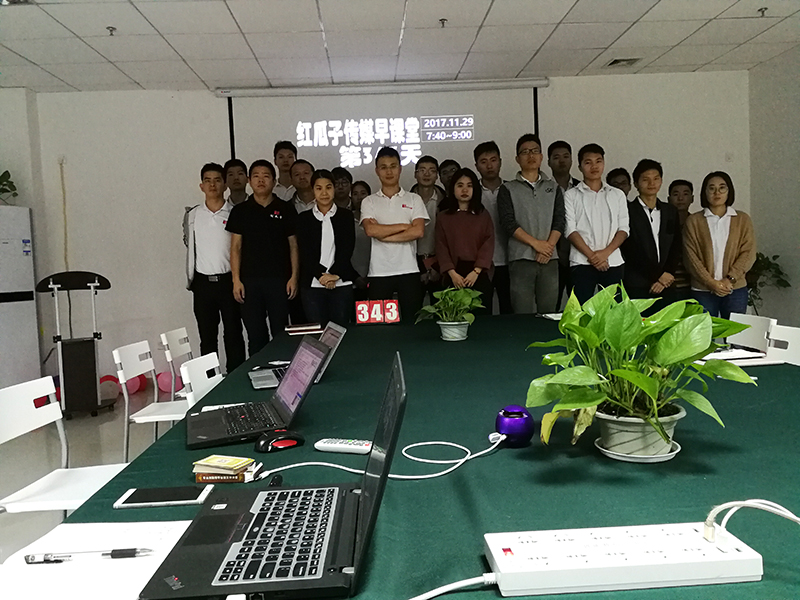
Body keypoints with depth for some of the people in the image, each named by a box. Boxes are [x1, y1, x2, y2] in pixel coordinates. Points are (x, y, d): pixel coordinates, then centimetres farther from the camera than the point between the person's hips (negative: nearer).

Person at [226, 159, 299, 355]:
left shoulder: (286, 209, 6)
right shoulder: (240, 211, 8)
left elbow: (293, 245, 5)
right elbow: (236, 247, 6)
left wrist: (294, 276, -3)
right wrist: (236, 280, -2)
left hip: (279, 280, -1)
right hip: (249, 281, 1)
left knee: (281, 333, 1)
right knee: (255, 334, 5)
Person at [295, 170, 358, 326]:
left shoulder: (346, 216, 10)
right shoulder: (304, 218, 10)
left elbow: (347, 248, 0)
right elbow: (305, 252, 1)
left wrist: (334, 274, -13)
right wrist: (321, 275, -13)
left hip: (341, 283, 0)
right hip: (313, 284, 0)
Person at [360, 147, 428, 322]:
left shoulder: (414, 199, 8)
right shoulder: (369, 202, 8)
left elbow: (418, 231, -7)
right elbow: (371, 230, -10)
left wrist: (383, 234, -7)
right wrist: (404, 226, -6)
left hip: (408, 271, 0)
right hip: (379, 273, 0)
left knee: (412, 322, 4)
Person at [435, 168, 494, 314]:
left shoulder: (483, 215, 12)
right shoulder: (443, 217, 11)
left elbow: (488, 244, 2)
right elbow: (441, 247, 3)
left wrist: (476, 272, -11)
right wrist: (453, 274, -11)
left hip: (479, 275, 1)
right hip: (453, 276, 0)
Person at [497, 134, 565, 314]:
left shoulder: (554, 188, 17)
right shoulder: (508, 189, 9)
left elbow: (559, 221, 7)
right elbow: (508, 223, -3)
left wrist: (548, 246, -9)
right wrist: (535, 243, -10)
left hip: (549, 258, 2)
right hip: (521, 258, -2)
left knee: (549, 313, 1)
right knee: (523, 315, -6)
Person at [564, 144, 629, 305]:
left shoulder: (617, 194, 15)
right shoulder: (571, 195, 8)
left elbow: (623, 229, 8)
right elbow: (571, 230, -1)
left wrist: (605, 252, -8)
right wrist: (591, 255, -12)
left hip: (613, 262, 2)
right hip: (582, 263, -2)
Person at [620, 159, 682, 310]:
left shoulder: (671, 211, 17)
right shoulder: (628, 211, 0)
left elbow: (676, 248, 13)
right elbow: (630, 250, -6)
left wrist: (668, 274, -4)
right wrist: (657, 276, -7)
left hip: (665, 286, 4)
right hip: (637, 287, -4)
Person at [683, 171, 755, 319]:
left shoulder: (743, 219, 8)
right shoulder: (693, 221, 4)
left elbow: (748, 253, 1)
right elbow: (691, 256, -3)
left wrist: (730, 279, -11)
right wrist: (711, 282, -12)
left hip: (735, 290, 1)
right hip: (702, 291, -1)